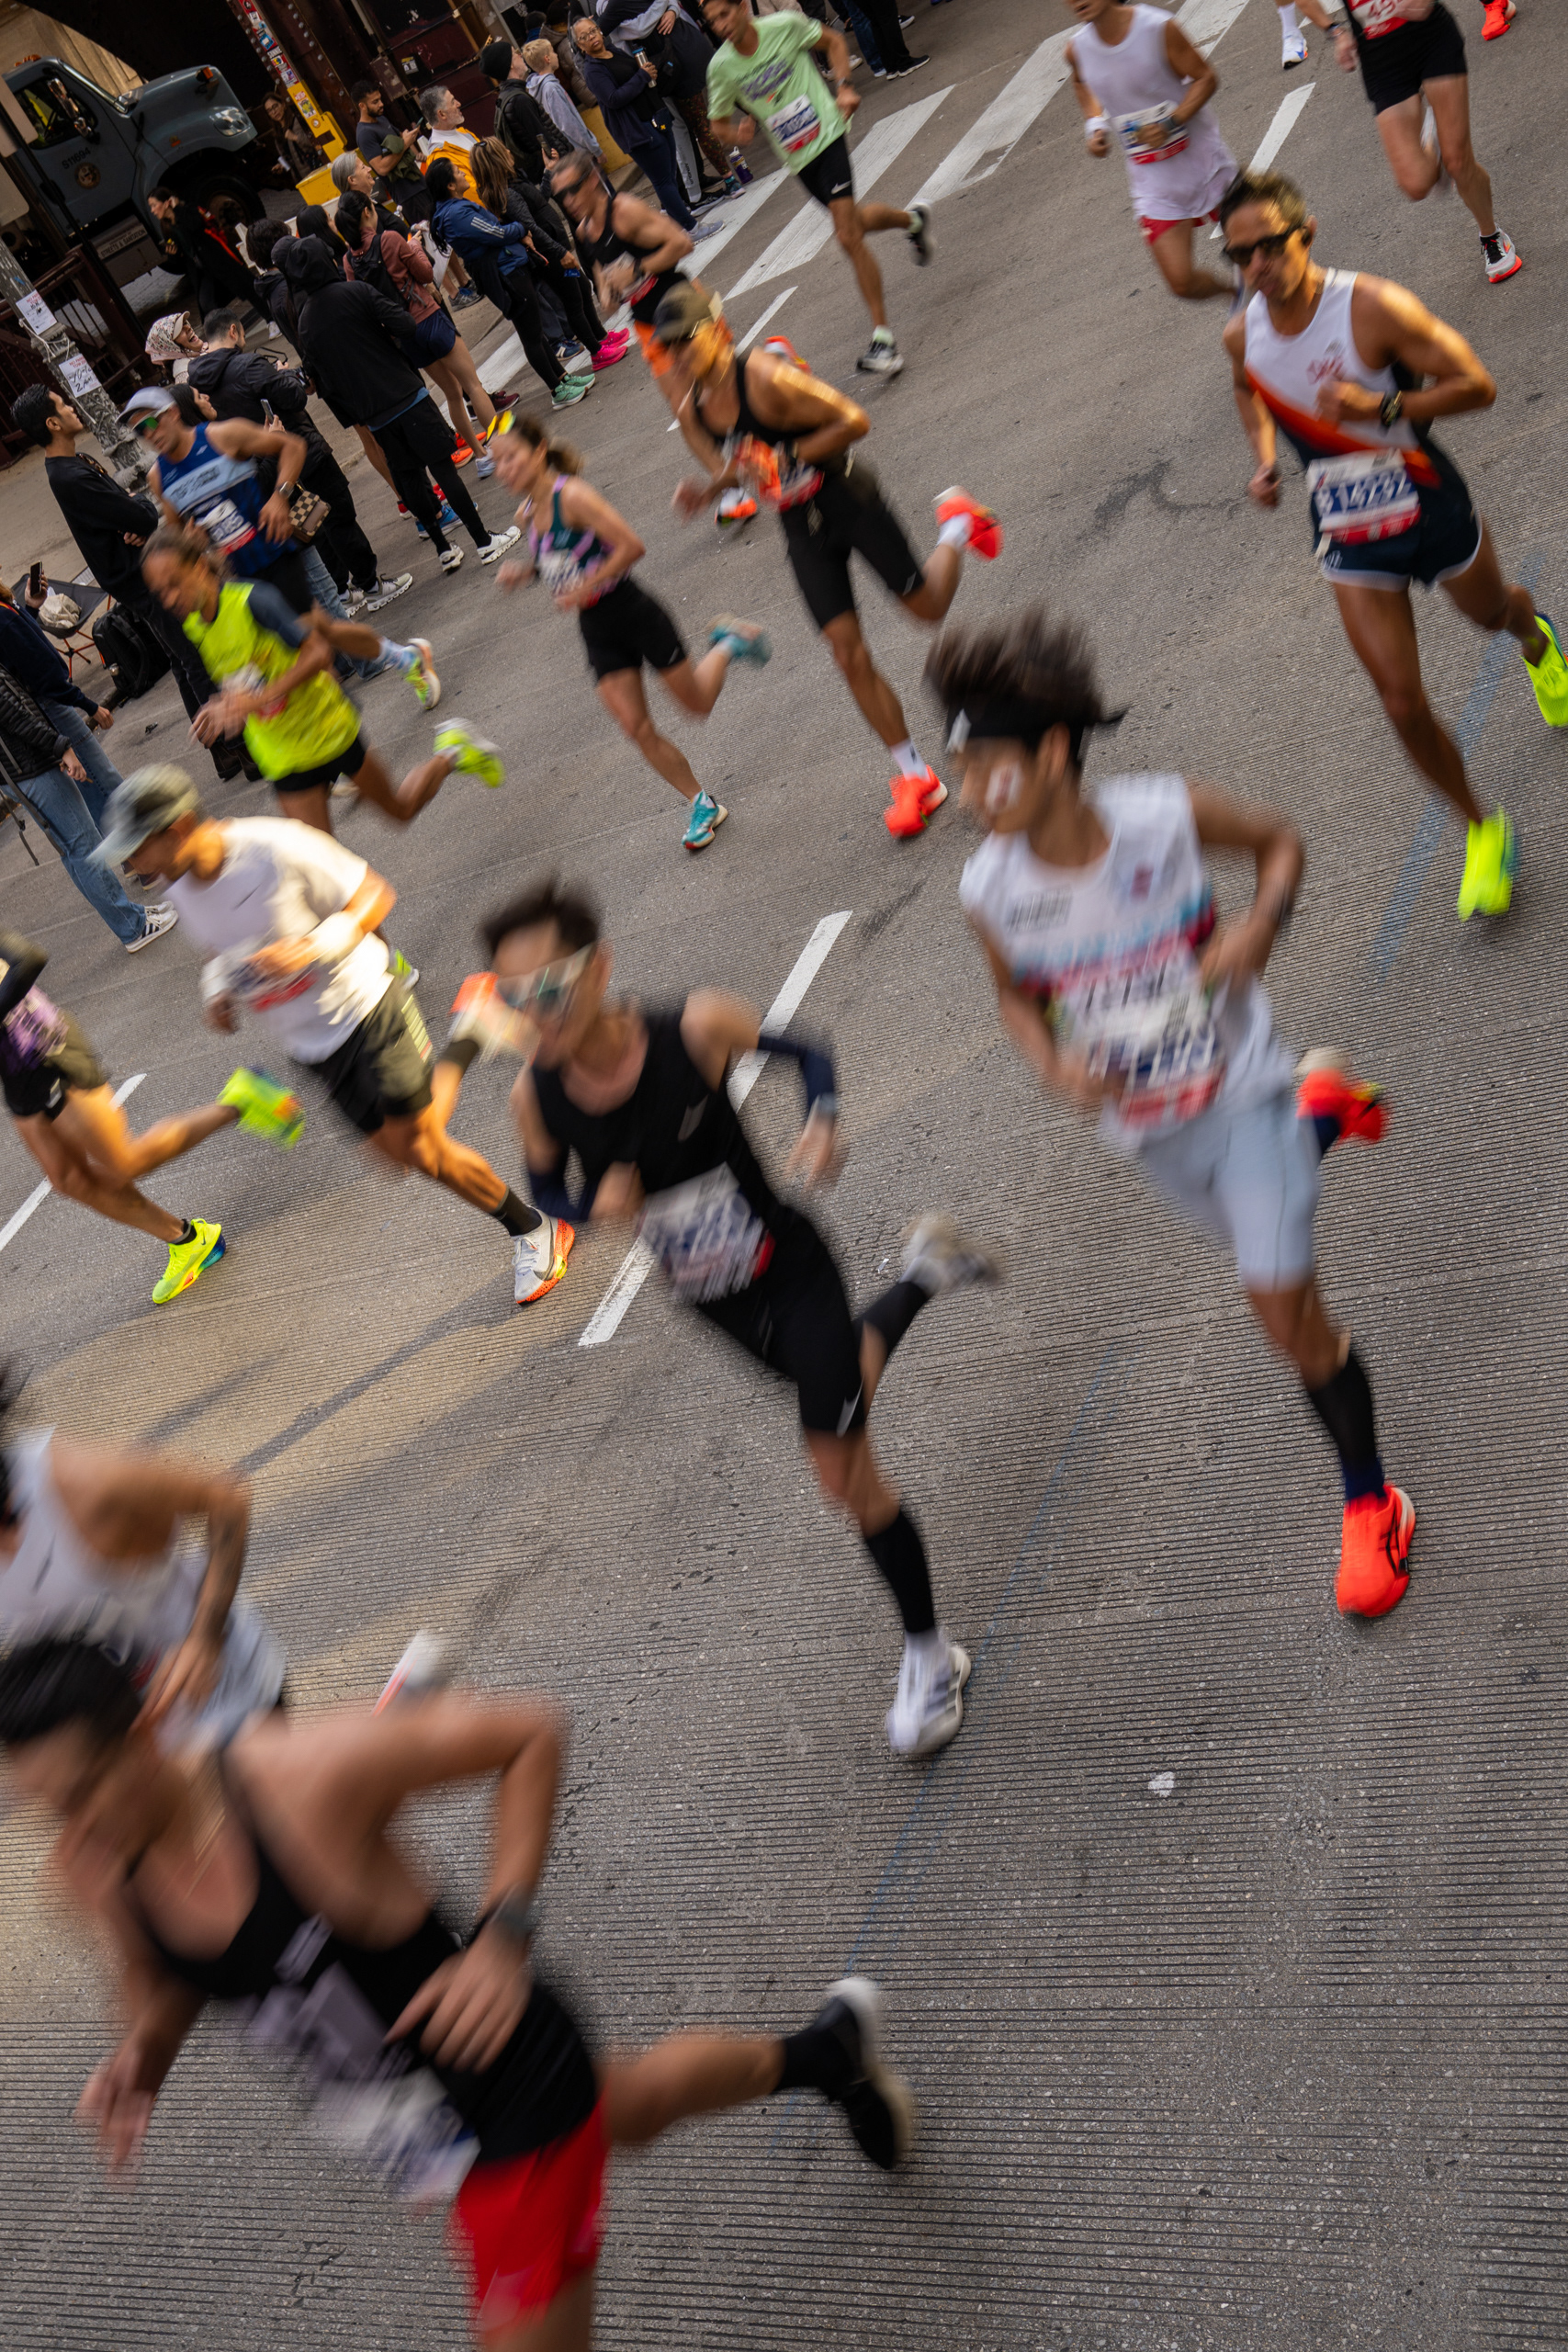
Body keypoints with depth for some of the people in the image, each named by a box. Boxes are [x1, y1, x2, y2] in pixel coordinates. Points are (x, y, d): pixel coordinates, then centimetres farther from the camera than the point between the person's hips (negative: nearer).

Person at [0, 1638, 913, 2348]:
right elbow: (163, 1980, 7)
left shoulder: (306, 1774, -36)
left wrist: (503, 1936, -31)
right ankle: (828, 2049, 60)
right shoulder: (95, 1867, -15)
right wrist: (143, 2055, -15)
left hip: (516, 2103, -7)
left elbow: (531, 1731, -26)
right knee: (627, 2110, 32)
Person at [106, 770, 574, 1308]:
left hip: (363, 1008, -6)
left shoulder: (274, 848, -23)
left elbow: (374, 896, -15)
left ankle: (538, 1230, 15)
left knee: (420, 1145, -6)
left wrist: (313, 946, -29)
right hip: (310, 1043, 7)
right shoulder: (180, 885, -2)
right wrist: (217, 986, -3)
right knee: (399, 1151, 5)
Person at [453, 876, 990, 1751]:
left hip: (790, 1272, -4)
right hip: (713, 1302, 5)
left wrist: (823, 1124, -29)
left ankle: (930, 1652, 19)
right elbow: (546, 1190, 1)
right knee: (850, 1373, 27)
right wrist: (596, 1205, -22)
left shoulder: (696, 1028, -28)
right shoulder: (536, 1096, -19)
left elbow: (807, 1051, -8)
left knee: (844, 1473, -5)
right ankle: (924, 1272, 56)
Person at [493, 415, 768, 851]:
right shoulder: (527, 513, 3)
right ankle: (701, 805, 13)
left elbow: (631, 546, -24)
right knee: (637, 729, -1)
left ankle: (728, 644, 36)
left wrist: (584, 588, -25)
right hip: (596, 630, 7)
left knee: (697, 703, 7)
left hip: (631, 612, -7)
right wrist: (522, 571, 1)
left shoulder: (572, 495, -20)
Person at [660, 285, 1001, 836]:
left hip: (846, 502, -5)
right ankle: (915, 777, 8)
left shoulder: (765, 377, -23)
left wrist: (788, 456, -25)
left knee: (926, 606, 6)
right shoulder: (695, 405, 0)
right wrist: (707, 489, -1)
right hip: (801, 528, 6)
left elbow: (854, 421, -22)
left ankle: (957, 522, 40)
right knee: (849, 655, -1)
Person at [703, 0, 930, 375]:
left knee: (848, 236, -17)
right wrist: (738, 135, -17)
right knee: (855, 222, 17)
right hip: (794, 158, 4)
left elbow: (832, 41, 7)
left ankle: (882, 336, -12)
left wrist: (844, 86, -7)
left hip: (827, 136, -4)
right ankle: (913, 219, 51)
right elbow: (719, 122, 6)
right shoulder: (720, 67, -6)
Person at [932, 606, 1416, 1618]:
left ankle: (1372, 1504, 14)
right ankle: (1323, 1113, 56)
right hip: (1147, 1124, 4)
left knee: (1284, 1307, -9)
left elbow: (1280, 838, -5)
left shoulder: (1169, 814, -26)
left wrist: (1261, 924, -25)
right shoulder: (990, 891, -19)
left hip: (1238, 1089, -3)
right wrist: (1053, 1066, -20)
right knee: (1270, 1266, 26)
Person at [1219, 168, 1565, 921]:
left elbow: (1476, 386, -20)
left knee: (1492, 612, 27)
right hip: (1346, 534, 2)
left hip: (1425, 504, -2)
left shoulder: (1373, 307, -24)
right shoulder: (1241, 336, -10)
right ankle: (1480, 830, 16)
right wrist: (1266, 458, -1)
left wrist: (1382, 407, -33)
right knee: (1402, 702, -5)